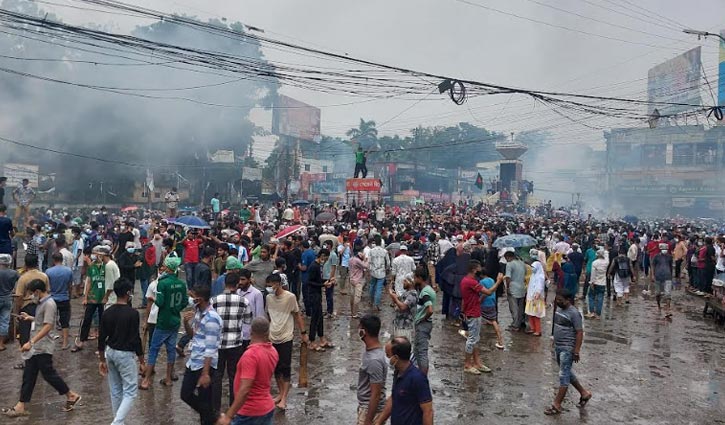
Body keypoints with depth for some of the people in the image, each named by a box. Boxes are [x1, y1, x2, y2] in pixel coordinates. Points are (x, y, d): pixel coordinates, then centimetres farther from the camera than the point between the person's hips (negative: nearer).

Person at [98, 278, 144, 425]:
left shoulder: (107, 313, 0)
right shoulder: (132, 313, -18)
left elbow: (101, 339, 3)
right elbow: (135, 339, -15)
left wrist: (102, 360, 13)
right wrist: (141, 358, -2)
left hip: (110, 352, 7)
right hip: (125, 354, -7)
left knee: (115, 391, 17)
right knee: (130, 392, 2)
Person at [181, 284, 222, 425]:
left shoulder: (211, 319, -22)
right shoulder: (198, 312, 5)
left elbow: (210, 349, -23)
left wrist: (205, 373, -23)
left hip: (205, 365, -9)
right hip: (193, 363, 9)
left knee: (204, 400, 5)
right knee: (186, 394, 17)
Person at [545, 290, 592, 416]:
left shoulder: (574, 313, -18)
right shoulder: (558, 309, 7)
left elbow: (580, 333, -18)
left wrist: (576, 351, -19)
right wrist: (555, 343, 20)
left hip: (568, 349, -9)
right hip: (558, 347, 9)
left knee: (563, 375, -2)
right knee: (567, 373, 20)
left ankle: (557, 405, 4)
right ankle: (584, 393, 37)